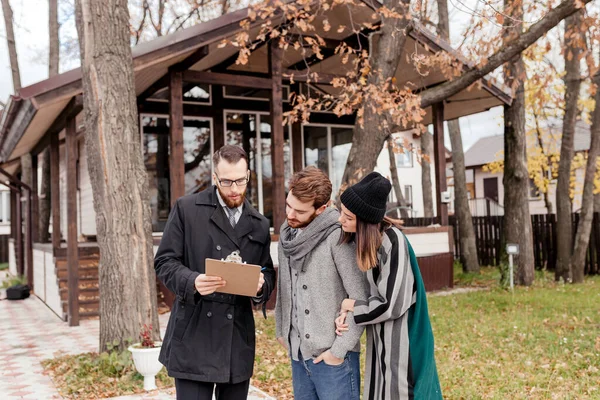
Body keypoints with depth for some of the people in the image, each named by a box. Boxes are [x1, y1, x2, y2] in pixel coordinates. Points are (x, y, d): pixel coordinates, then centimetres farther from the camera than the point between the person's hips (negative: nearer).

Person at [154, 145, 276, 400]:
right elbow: (164, 261, -3)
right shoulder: (186, 209, -1)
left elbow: (268, 273, 15)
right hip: (194, 335, -4)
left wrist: (261, 285, -9)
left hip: (238, 337, 4)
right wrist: (192, 281, -23)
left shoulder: (259, 225, 11)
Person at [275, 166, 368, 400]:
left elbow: (362, 301, -18)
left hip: (332, 356, -6)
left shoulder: (338, 237, -18)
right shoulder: (287, 231, 4)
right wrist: (281, 329, 11)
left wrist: (340, 349, -15)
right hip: (297, 352, 7)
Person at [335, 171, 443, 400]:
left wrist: (352, 307, -10)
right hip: (380, 337, 8)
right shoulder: (361, 238, -1)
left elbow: (391, 305, -23)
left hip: (399, 339, -8)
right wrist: (345, 313, -13)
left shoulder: (392, 242, -25)